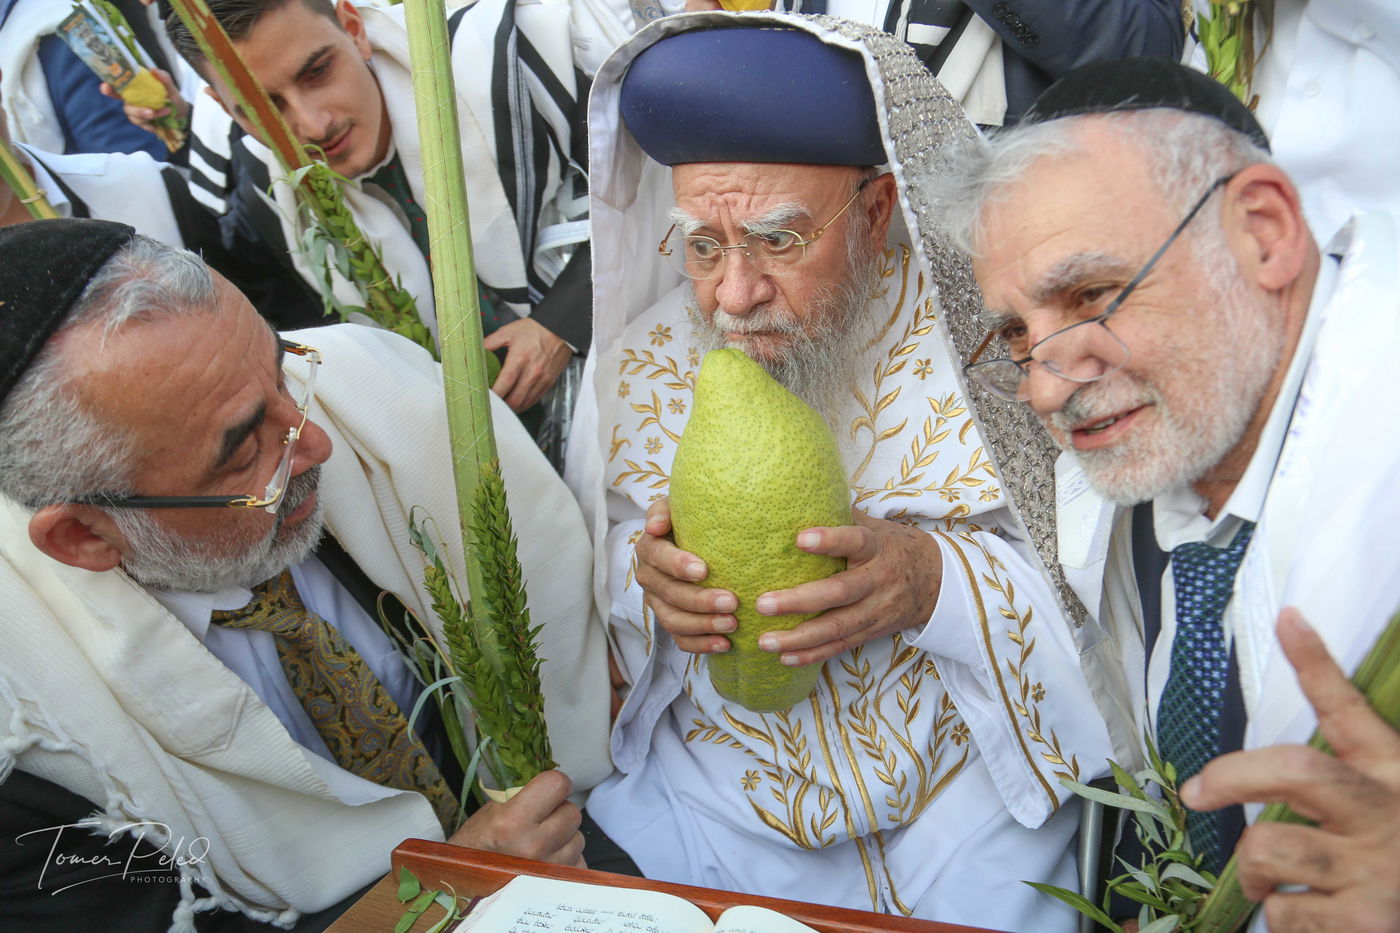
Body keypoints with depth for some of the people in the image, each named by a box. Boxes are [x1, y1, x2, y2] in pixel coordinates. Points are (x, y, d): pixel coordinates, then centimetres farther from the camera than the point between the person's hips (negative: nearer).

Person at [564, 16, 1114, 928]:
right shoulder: (646, 361, -2)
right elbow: (590, 560, 6)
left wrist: (936, 582, -27)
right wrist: (643, 571, -16)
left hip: (958, 767, -1)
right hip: (713, 775, 2)